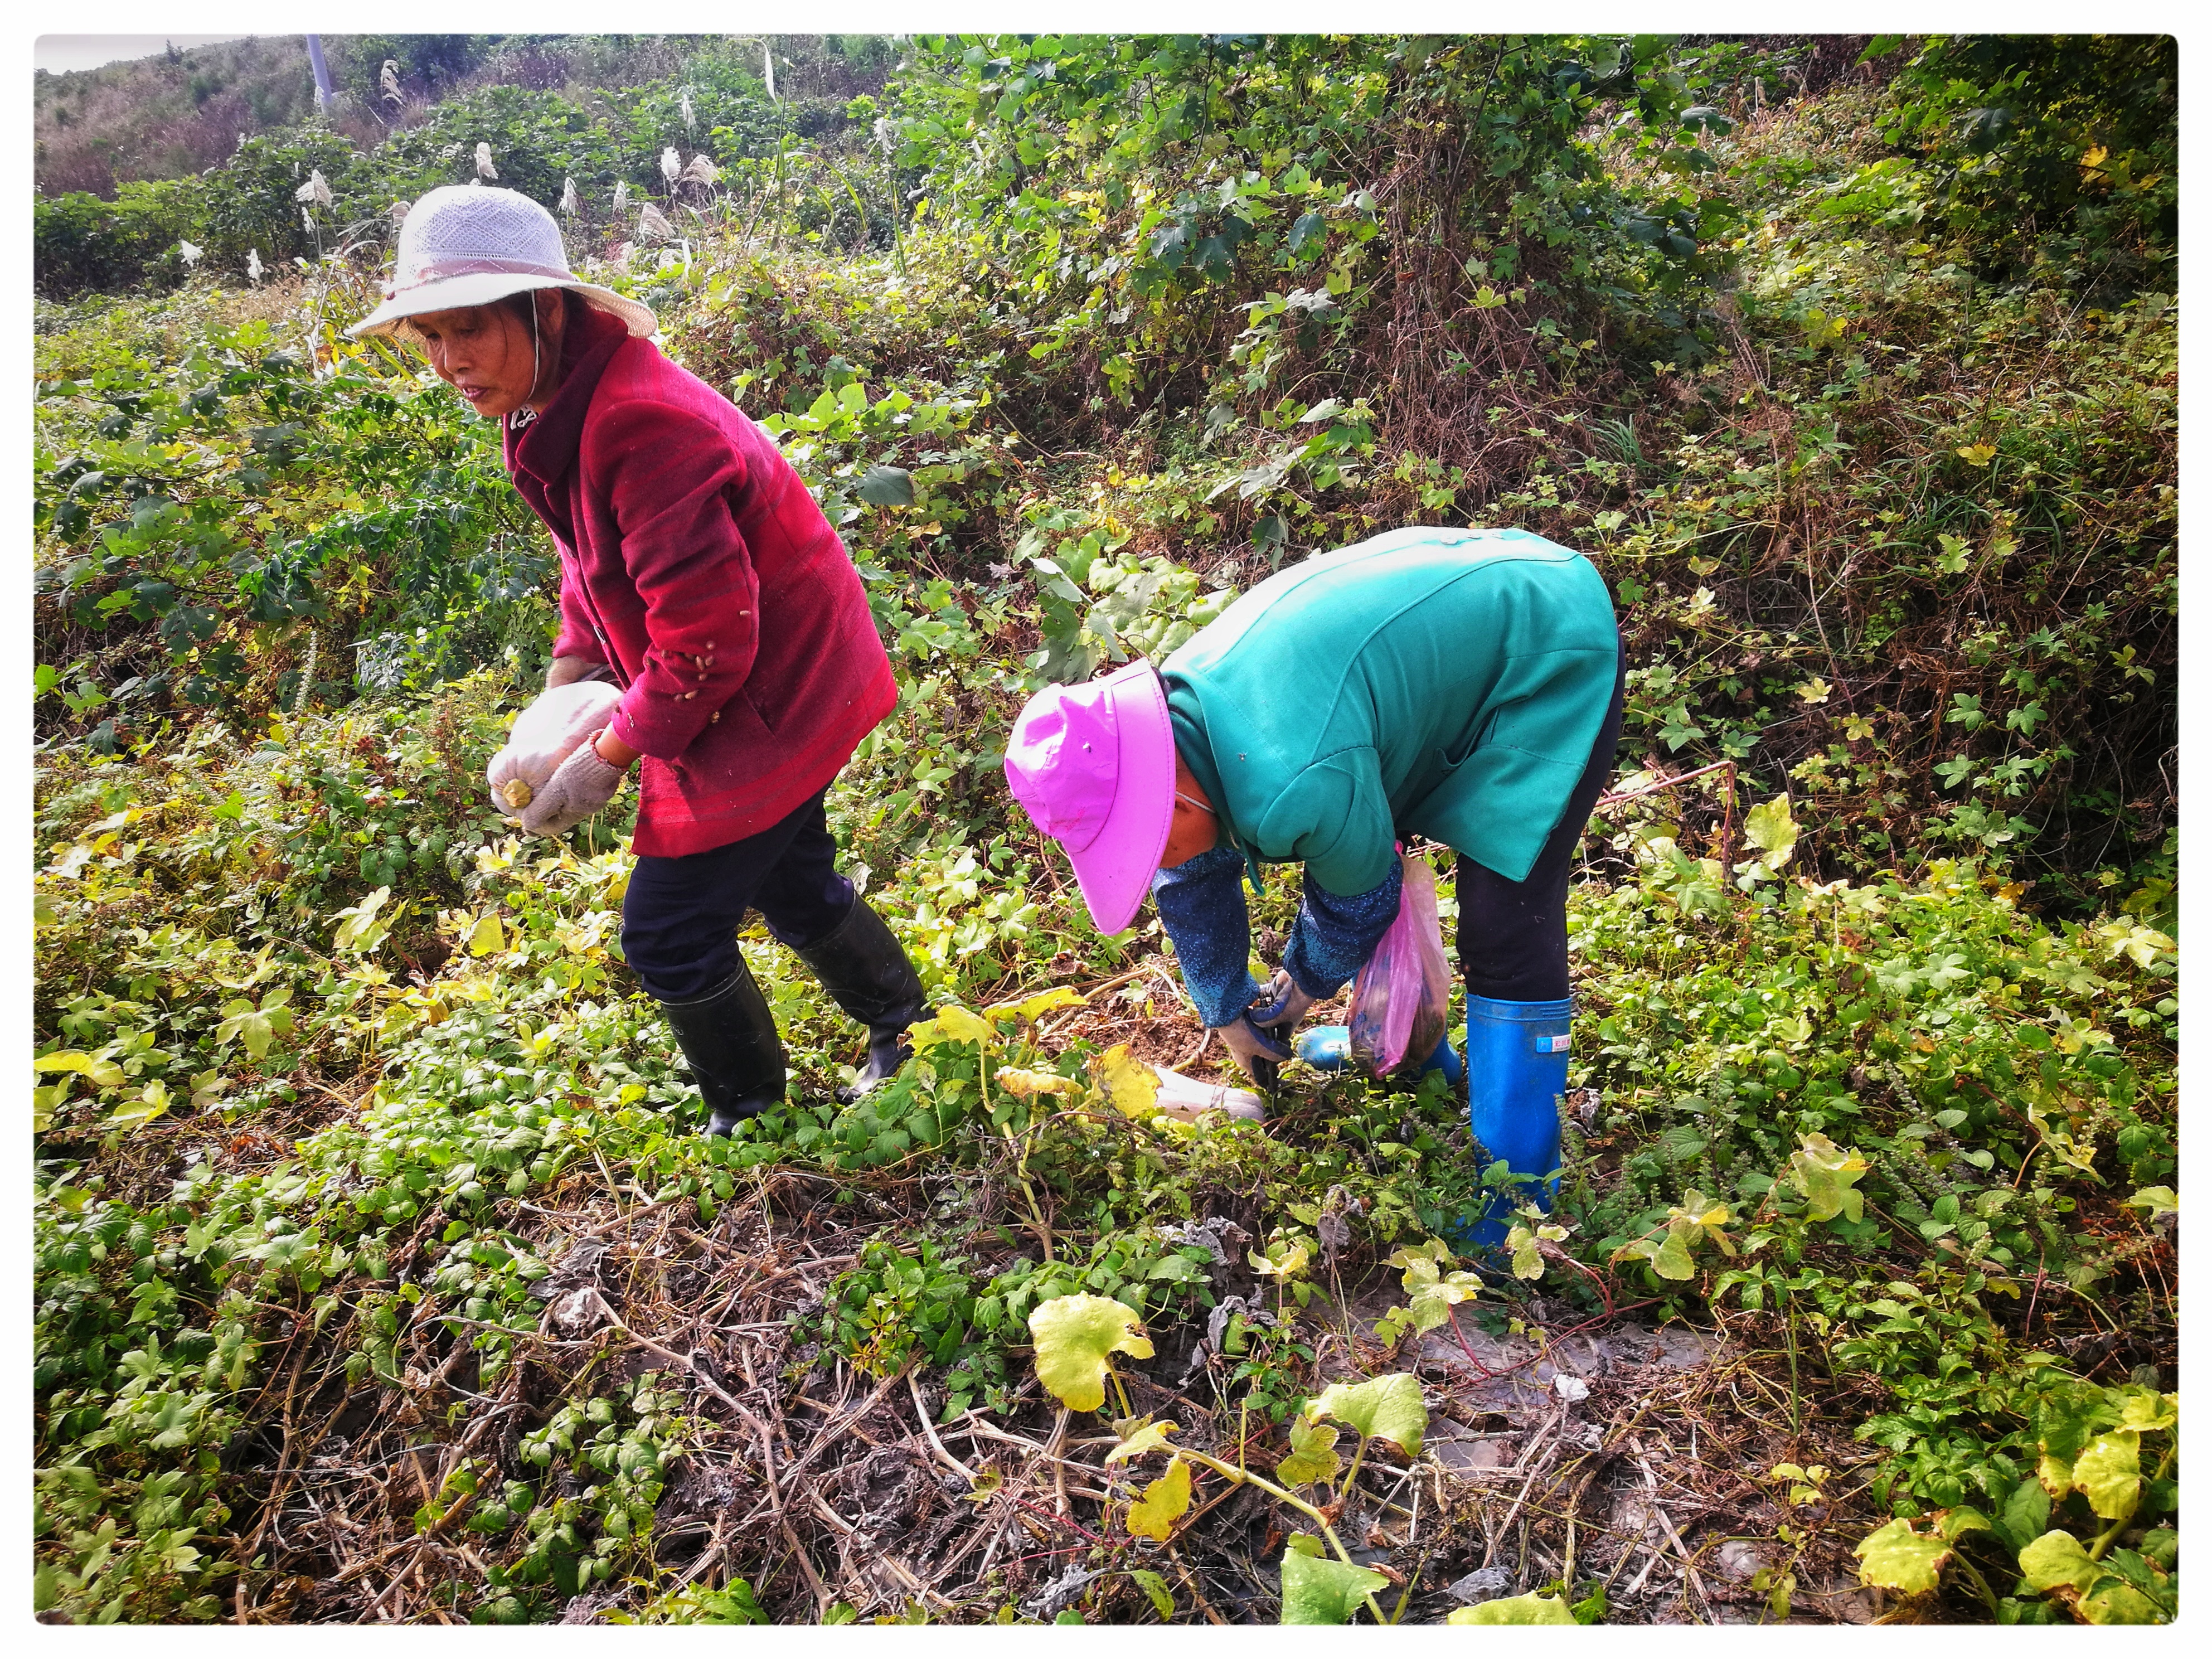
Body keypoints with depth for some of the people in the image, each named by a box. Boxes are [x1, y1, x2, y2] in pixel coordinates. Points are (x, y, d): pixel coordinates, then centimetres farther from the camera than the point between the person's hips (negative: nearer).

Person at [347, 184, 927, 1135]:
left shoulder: (643, 426, -30)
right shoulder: (551, 409, 2)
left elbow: (707, 638, -30)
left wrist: (610, 757, -20)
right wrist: (569, 680, 1)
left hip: (771, 697, -10)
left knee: (668, 936, 0)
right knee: (790, 888, 25)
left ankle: (750, 1119, 25)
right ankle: (904, 1028, 48)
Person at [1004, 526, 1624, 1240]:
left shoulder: (1297, 788, -39)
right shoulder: (1170, 721, -10)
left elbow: (1360, 897, -16)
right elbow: (1193, 886, 5)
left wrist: (1307, 983, 5)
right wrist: (1228, 1013, 18)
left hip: (1552, 652, -9)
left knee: (1507, 929, -14)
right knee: (1349, 850, 15)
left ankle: (1517, 1199, 1)